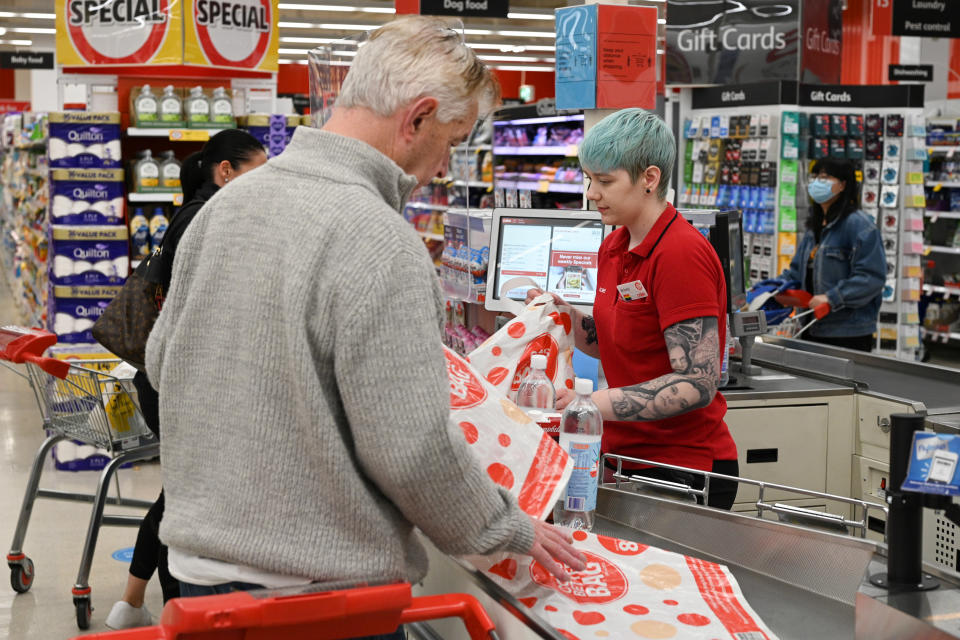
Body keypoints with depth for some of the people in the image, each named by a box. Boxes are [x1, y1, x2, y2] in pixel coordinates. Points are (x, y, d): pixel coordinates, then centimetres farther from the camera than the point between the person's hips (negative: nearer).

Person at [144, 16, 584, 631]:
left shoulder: (224, 203, 3)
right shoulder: (381, 245, -22)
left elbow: (162, 360, 14)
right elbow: (413, 452, -21)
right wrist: (511, 529, -5)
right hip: (325, 585, -7)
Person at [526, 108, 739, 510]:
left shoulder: (681, 254, -19)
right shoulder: (614, 247, 8)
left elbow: (698, 383, -23)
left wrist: (591, 404, -31)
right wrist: (567, 317, 0)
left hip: (680, 469, -8)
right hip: (624, 459, 8)